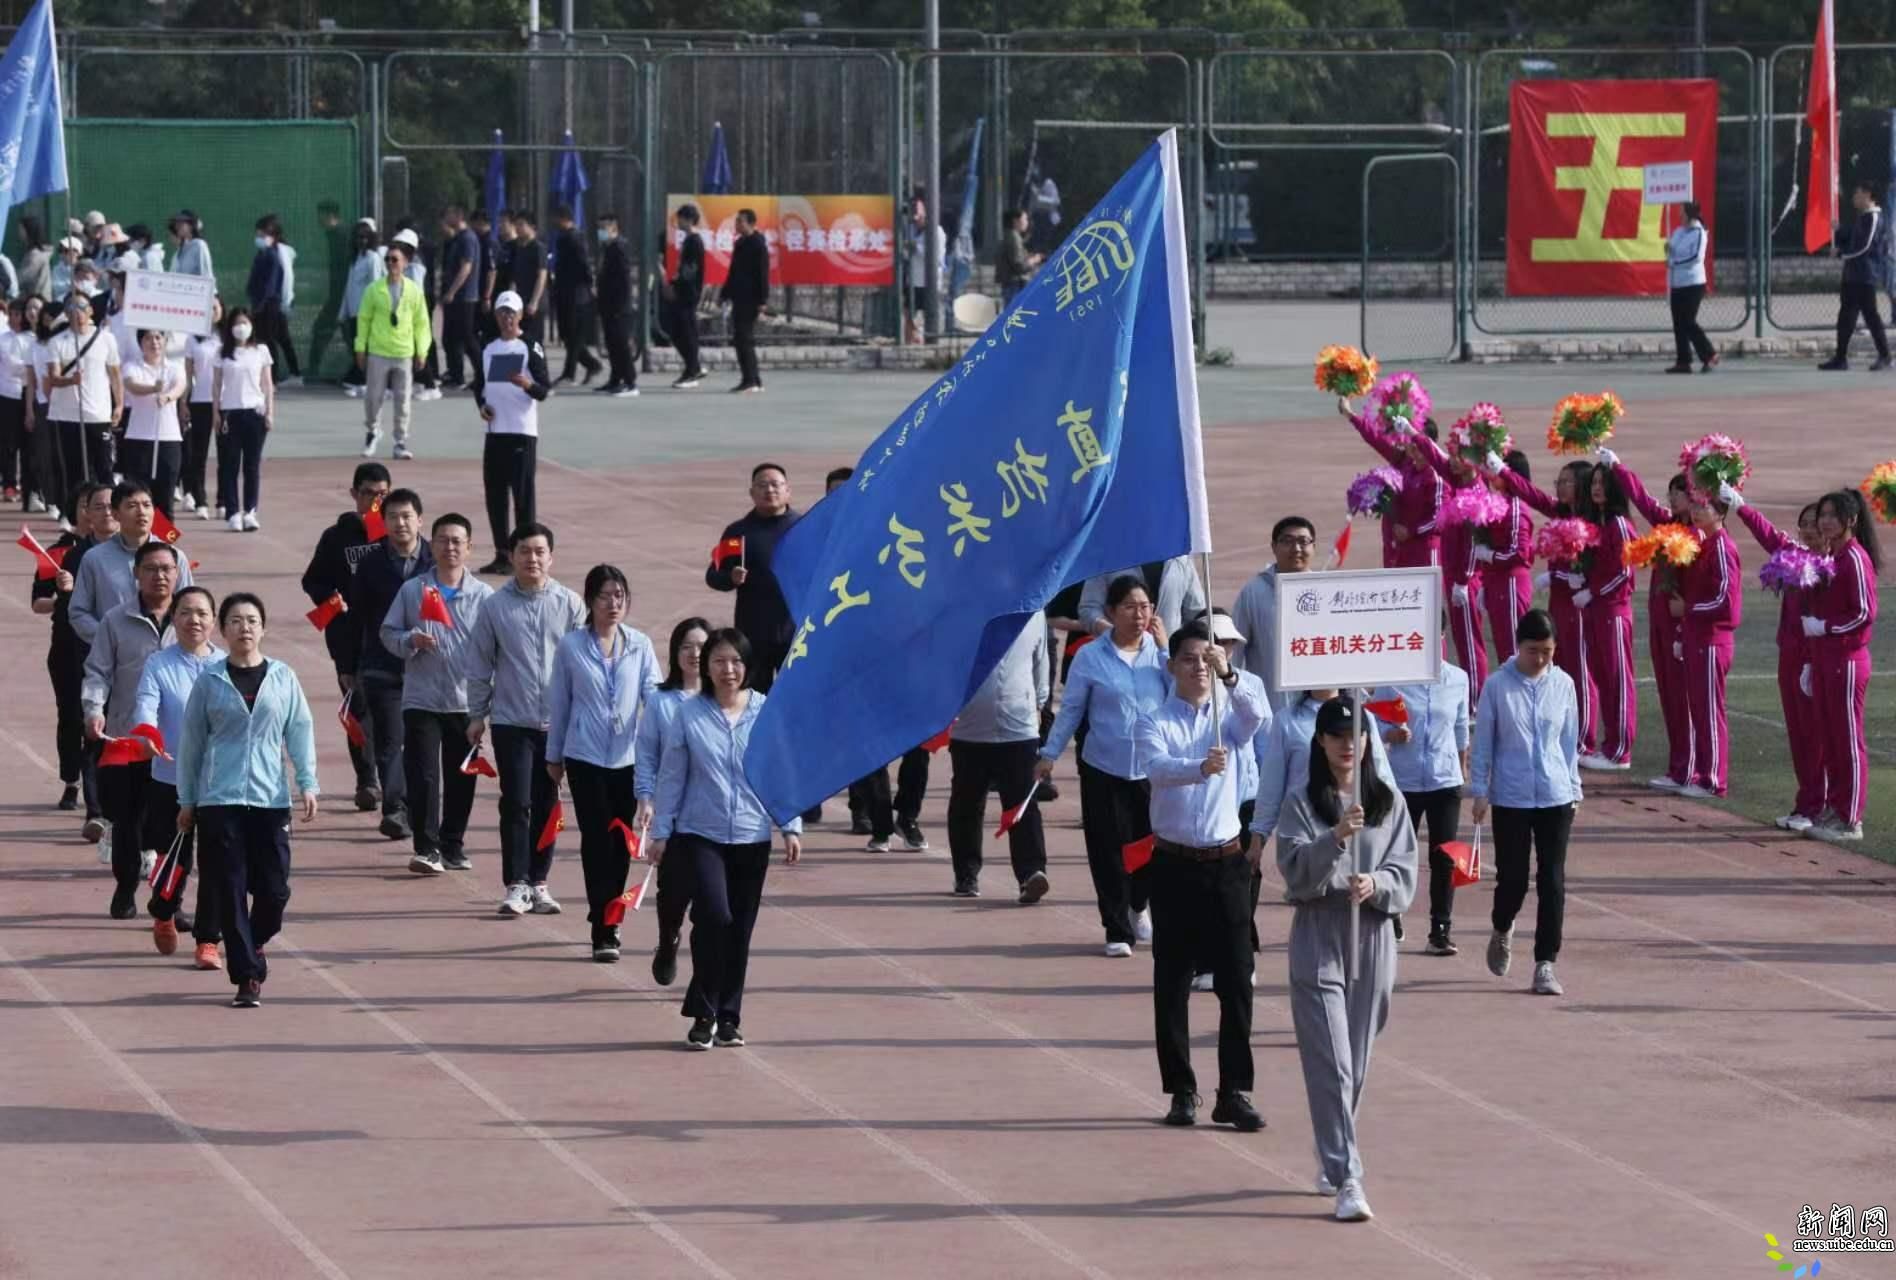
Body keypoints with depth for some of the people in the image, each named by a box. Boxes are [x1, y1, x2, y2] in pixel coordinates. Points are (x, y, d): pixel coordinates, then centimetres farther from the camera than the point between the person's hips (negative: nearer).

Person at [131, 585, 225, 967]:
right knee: (174, 861, 9)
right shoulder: (158, 665, -2)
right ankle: (163, 915, 40)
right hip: (170, 780, -1)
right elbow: (145, 706, -17)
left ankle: (208, 941, 5)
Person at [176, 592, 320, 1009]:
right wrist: (187, 799, 10)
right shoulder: (210, 681, 4)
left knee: (273, 889, -1)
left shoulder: (282, 677, 6)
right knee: (231, 892, -3)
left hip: (270, 798, 1)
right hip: (219, 800, -1)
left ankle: (253, 945, 30)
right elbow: (192, 740, 9)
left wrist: (308, 784, -2)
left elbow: (300, 731, 8)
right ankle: (247, 977, 3)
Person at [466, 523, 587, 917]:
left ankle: (539, 883, 17)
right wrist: (477, 714, 5)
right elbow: (479, 665, 6)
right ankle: (516, 885, -4)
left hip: (558, 720, 1)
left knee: (546, 805, 8)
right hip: (511, 720, -1)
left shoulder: (569, 605, 2)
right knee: (516, 803, -6)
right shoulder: (496, 606, 0)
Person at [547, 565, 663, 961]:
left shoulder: (639, 645, 2)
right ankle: (603, 932, -4)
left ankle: (610, 917, 28)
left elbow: (652, 698, -2)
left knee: (622, 842, 10)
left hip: (629, 757, 2)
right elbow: (558, 702, 7)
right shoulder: (571, 646, -1)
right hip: (585, 758, -2)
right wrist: (554, 756, 14)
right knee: (597, 841, -5)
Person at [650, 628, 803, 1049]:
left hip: (752, 837, 2)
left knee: (740, 930, 7)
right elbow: (671, 777, 2)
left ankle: (729, 1018, 19)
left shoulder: (769, 713, 0)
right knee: (713, 915, -17)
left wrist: (792, 827, 2)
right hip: (701, 835, -2)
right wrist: (661, 831, 1)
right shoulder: (689, 715, -2)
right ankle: (704, 1014, -5)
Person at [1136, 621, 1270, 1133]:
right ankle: (1182, 1091, 11)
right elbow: (1157, 766, -22)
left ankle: (1235, 1092, 1)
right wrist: (1200, 767, -42)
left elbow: (1258, 713, -19)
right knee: (1172, 983, 3)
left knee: (1236, 980, -2)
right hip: (1175, 864, -1)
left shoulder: (1231, 717, 5)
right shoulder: (1154, 722, -1)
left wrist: (1229, 675, -36)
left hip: (1225, 861, 1)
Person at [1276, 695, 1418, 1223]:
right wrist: (1336, 838, -27)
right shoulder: (1304, 802, -2)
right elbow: (1296, 873, -12)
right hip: (1318, 938, -3)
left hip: (1371, 937, 3)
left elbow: (1405, 872, 4)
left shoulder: (1387, 802, 6)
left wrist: (1376, 884, -17)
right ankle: (1346, 1178, -13)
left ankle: (1333, 1160, 32)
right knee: (1330, 1064, -9)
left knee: (1357, 1062, 12)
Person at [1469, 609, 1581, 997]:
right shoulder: (1498, 685, -5)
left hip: (1556, 798, 2)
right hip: (1511, 799, -2)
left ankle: (1545, 964, 3)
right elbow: (1483, 742, 0)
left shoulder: (1562, 685, 3)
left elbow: (1569, 742, 11)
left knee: (1553, 882, -2)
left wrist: (1574, 789, 11)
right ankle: (1502, 932, 36)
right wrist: (1479, 790, -3)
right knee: (1512, 878, 4)